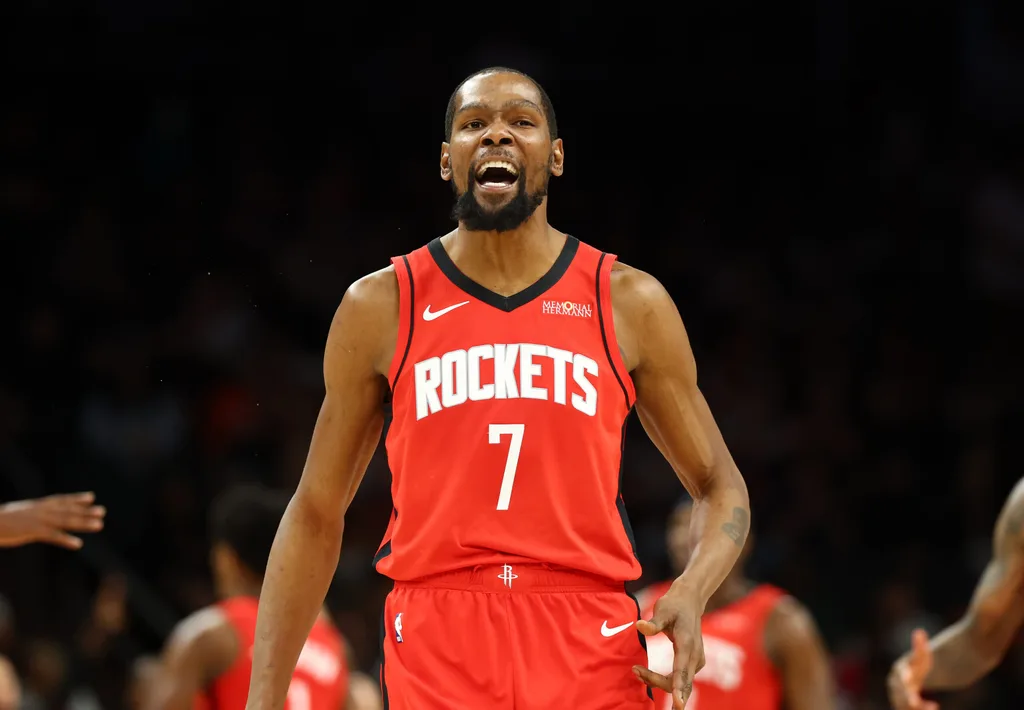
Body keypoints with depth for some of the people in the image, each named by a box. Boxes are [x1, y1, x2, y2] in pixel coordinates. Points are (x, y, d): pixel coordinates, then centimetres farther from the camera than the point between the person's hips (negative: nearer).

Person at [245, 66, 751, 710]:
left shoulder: (632, 305, 6)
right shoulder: (381, 307, 6)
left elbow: (720, 487, 12)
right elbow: (317, 514, 10)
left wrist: (692, 593, -10)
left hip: (591, 655, 0)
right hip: (436, 650, 0)